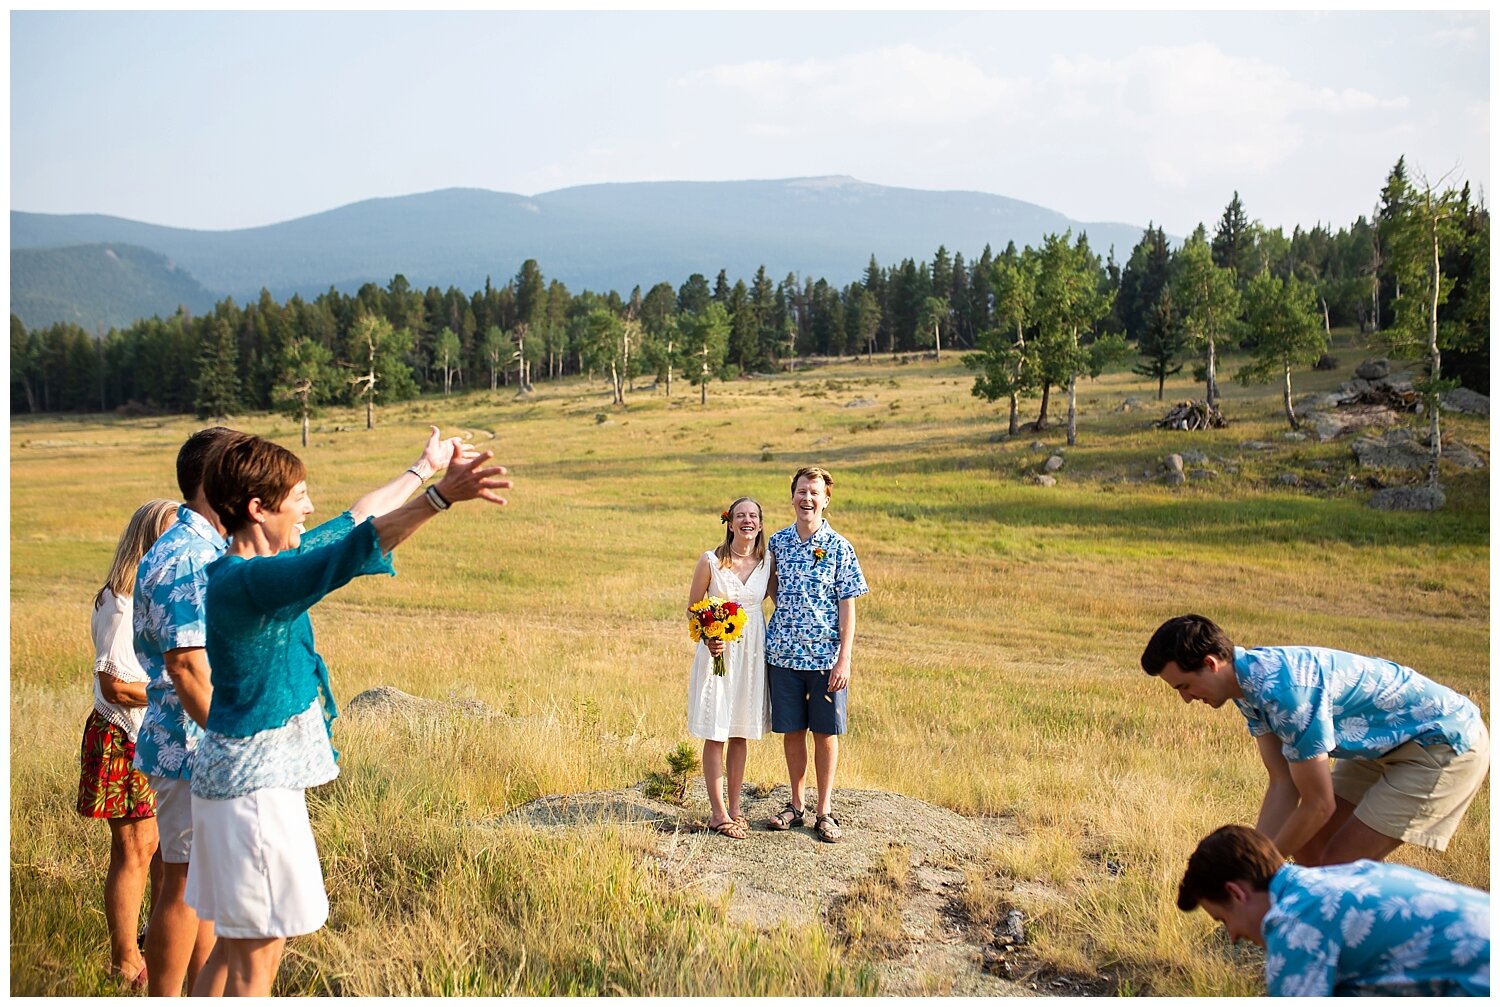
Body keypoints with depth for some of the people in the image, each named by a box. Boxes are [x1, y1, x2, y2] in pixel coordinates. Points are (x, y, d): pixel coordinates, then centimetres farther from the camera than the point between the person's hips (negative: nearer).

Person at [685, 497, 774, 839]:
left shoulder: (767, 563, 1)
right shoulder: (711, 561, -9)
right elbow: (692, 608, -4)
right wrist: (708, 638, -18)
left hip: (752, 651, 4)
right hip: (717, 649, -4)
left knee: (740, 734, 11)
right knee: (715, 735, 0)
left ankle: (734, 807, 22)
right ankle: (718, 813, 8)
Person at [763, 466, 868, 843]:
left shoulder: (839, 548, -4)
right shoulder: (777, 543, 5)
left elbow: (848, 607, -4)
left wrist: (844, 660, -10)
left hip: (825, 656, -2)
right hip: (783, 653, 2)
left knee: (825, 733, 4)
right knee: (791, 731, 9)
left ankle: (824, 811, 16)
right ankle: (796, 805, 24)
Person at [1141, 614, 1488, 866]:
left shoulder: (1283, 689, -32)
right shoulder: (1249, 680, -4)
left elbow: (1319, 805, -24)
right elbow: (1283, 785, -2)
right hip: (1389, 744, 9)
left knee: (1339, 867, -11)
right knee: (1308, 846, 8)